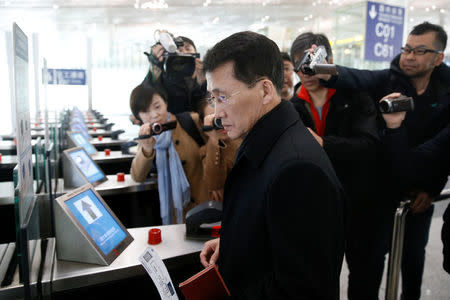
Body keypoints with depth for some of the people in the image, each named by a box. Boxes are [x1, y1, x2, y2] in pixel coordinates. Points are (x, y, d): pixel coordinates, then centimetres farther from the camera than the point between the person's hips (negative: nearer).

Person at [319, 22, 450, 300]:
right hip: (382, 187, -2)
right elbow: (356, 79, -29)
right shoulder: (386, 81, -8)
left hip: (420, 193, 2)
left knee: (414, 253, 20)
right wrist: (327, 73, -50)